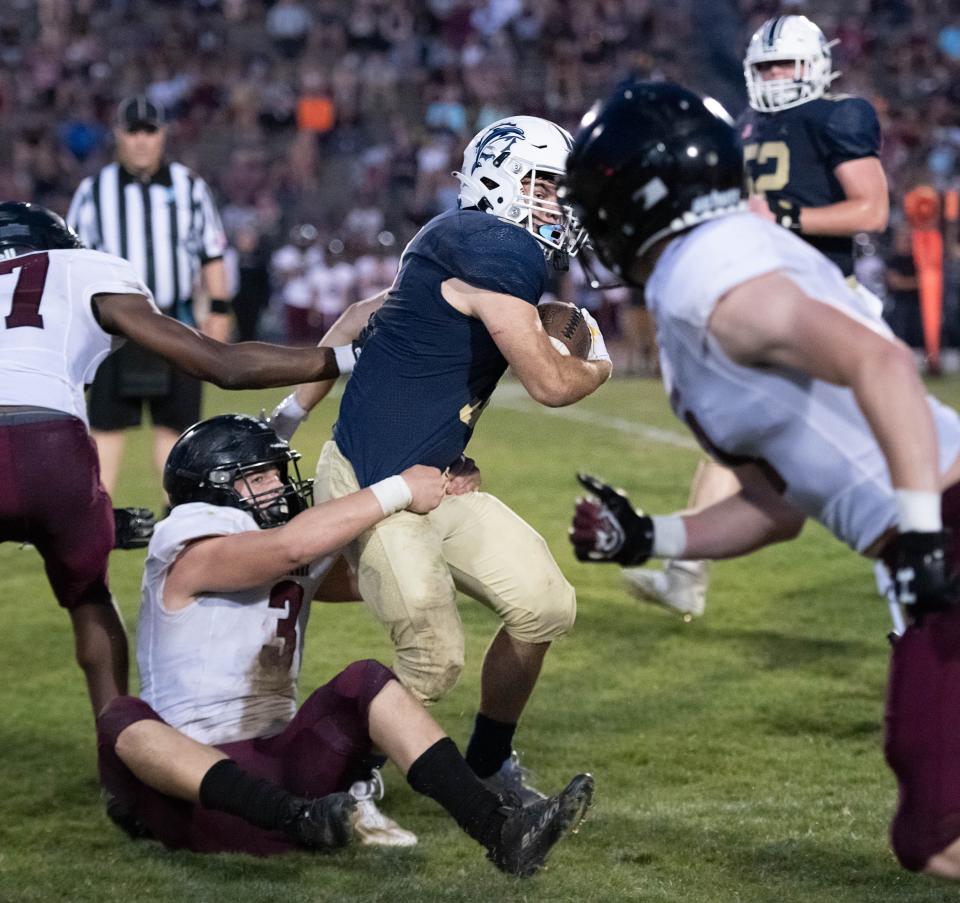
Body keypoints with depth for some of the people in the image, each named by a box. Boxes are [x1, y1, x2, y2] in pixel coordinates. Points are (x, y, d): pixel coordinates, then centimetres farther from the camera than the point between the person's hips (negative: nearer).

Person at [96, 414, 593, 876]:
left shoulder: (303, 562, 14)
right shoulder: (190, 553, -10)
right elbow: (292, 546, -25)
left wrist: (443, 502, -2)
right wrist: (400, 491, -18)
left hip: (276, 767, 6)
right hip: (188, 769, -6)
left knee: (365, 681, -13)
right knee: (122, 721, -35)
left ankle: (500, 829, -29)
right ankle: (297, 818, -55)